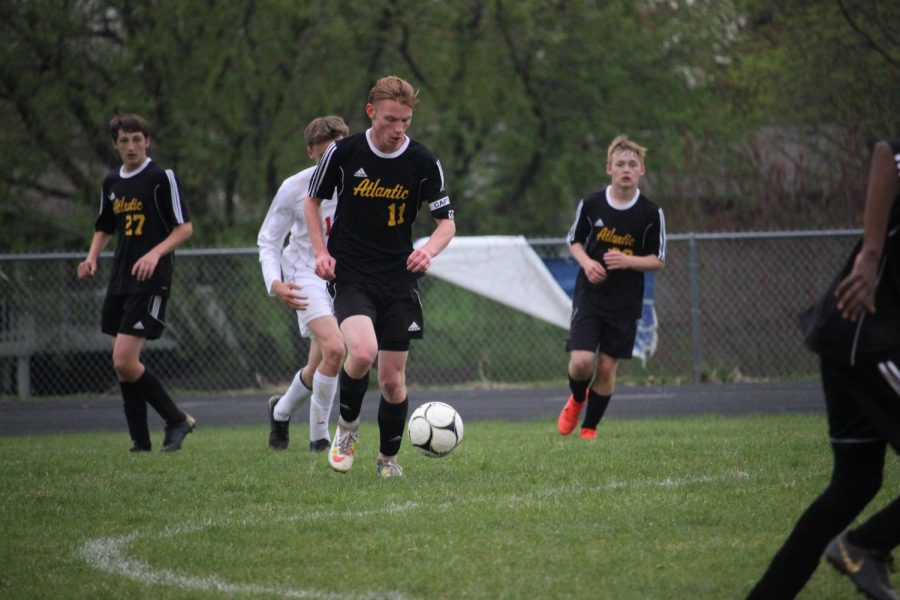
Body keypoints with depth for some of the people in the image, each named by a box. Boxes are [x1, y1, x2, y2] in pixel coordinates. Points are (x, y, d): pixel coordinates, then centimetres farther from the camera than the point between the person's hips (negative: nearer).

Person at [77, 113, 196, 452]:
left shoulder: (161, 178, -6)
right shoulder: (112, 183, 14)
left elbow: (185, 228, -8)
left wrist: (156, 253, -23)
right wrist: (92, 258, 8)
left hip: (150, 282, -7)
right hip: (120, 281, 7)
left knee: (125, 361, -16)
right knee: (122, 365, 6)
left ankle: (176, 420, -1)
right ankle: (140, 441, 13)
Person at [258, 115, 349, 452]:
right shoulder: (294, 188, -15)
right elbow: (268, 240, -5)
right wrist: (274, 283, -21)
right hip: (307, 275, -4)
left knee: (318, 368, 10)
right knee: (334, 349, -26)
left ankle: (281, 411, 42)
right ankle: (319, 436, -11)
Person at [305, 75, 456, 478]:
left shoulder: (423, 163, -4)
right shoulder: (342, 153, -6)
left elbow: (446, 222, 2)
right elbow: (312, 200, 9)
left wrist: (429, 249, -19)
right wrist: (321, 252, -4)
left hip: (398, 279, 2)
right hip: (350, 275, -2)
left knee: (392, 379, 2)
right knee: (362, 351, -27)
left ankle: (388, 458, 24)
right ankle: (347, 428, 0)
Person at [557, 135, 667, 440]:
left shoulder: (652, 213, -6)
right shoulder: (590, 204, -4)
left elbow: (658, 260, 1)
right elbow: (574, 241, 11)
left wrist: (628, 261, -18)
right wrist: (586, 262, -10)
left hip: (626, 301, 0)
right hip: (589, 294, 0)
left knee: (607, 367, 3)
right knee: (581, 361, -13)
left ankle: (590, 427, 22)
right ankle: (576, 399, 22)